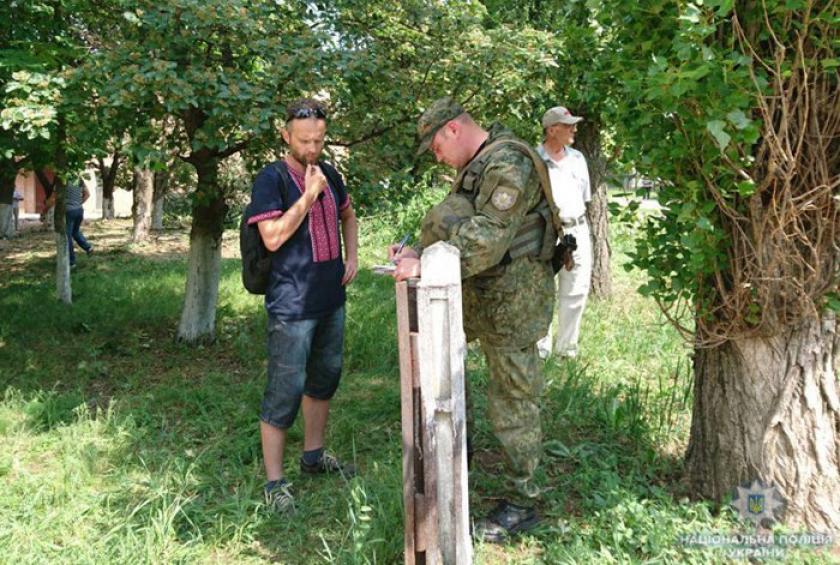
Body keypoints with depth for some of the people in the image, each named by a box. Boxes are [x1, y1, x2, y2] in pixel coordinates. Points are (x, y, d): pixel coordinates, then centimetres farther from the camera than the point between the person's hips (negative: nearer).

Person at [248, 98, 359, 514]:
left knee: (325, 377, 18)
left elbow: (347, 215, 26)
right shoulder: (271, 179, -10)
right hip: (292, 304, -8)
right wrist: (308, 196, -21)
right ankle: (274, 482, 7)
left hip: (331, 297, 8)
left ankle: (313, 456, 35)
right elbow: (272, 238, -19)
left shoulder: (328, 173, 10)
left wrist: (352, 256, 11)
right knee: (285, 389, -4)